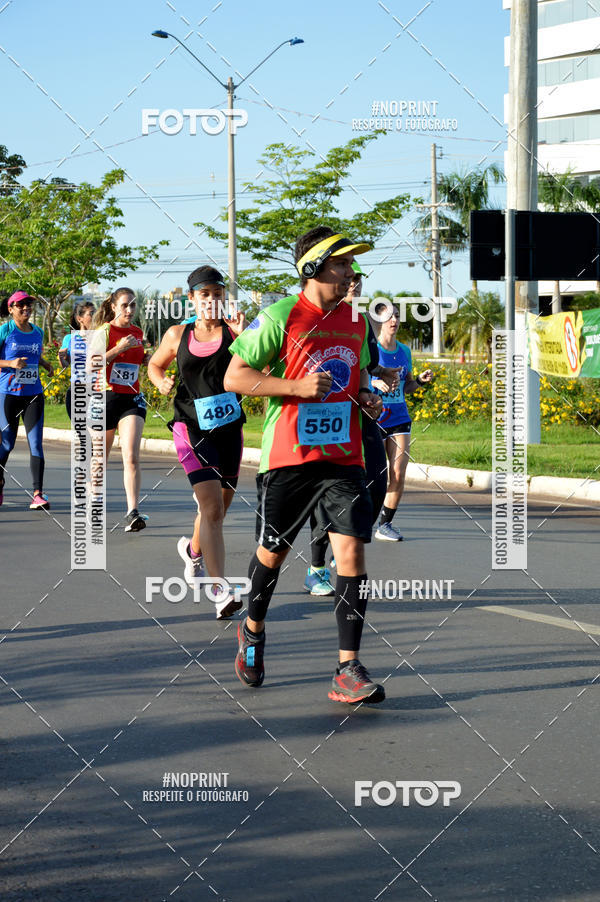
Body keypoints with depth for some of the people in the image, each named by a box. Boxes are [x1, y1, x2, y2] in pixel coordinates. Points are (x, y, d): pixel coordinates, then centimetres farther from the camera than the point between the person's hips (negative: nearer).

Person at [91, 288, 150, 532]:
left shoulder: (138, 333, 11)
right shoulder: (104, 331, -5)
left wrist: (146, 359, 8)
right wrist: (119, 349, -23)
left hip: (132, 399, 3)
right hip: (106, 399, -3)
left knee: (132, 457, -14)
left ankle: (132, 513, -22)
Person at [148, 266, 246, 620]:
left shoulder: (232, 331, -1)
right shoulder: (178, 335, 2)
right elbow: (155, 364, 20)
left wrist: (242, 339, -25)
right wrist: (162, 383, -1)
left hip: (230, 428, 2)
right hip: (193, 429, -2)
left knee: (219, 506, 18)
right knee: (212, 508, -17)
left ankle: (193, 550, 51)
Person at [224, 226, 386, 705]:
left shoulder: (356, 321, 10)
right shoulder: (280, 317, -8)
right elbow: (234, 377, -8)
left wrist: (365, 395, 4)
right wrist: (297, 386, -18)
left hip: (343, 457, 3)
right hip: (288, 455, -3)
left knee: (351, 549, -11)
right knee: (273, 552, 11)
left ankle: (348, 670, -9)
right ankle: (253, 631, 40)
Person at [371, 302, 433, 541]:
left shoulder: (404, 351, 10)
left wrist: (420, 381, 0)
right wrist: (376, 383, -26)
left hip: (399, 420, 5)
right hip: (374, 420, -5)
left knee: (398, 476, -2)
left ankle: (385, 525, 10)